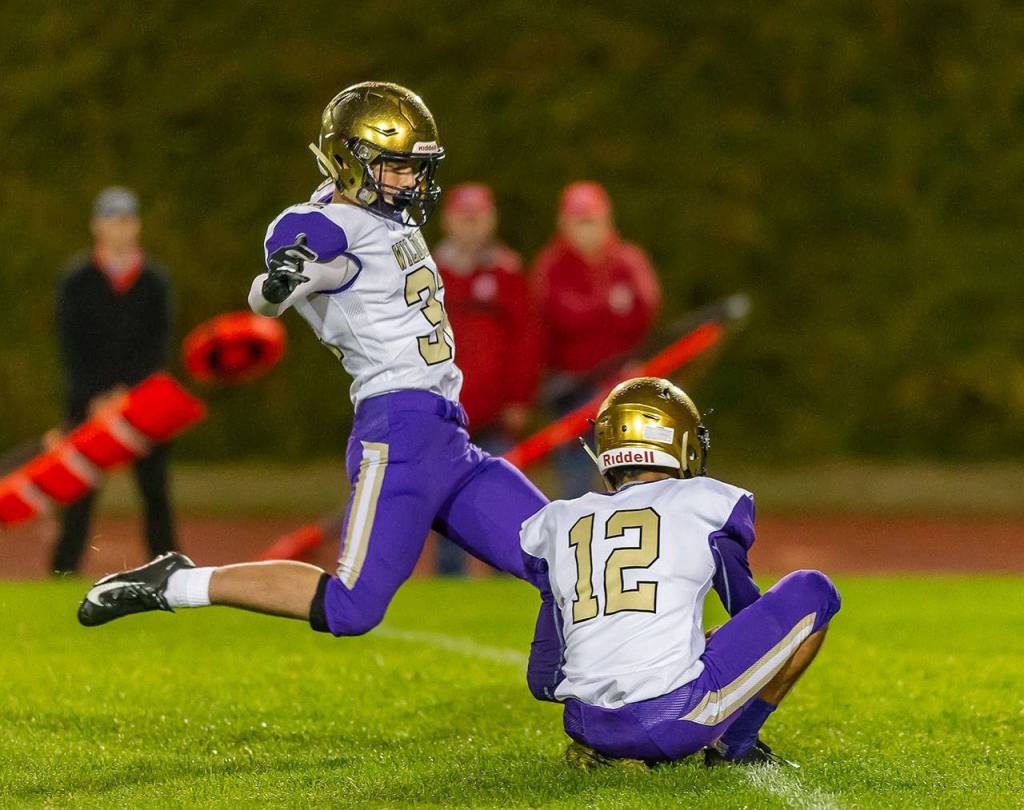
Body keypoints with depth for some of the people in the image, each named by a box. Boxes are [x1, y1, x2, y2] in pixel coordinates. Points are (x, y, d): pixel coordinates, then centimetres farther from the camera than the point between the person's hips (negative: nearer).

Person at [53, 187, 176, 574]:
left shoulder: (155, 280, 7)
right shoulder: (77, 280, 3)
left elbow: (159, 340, 1)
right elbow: (70, 343, -2)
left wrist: (126, 390, -11)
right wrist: (94, 398, -12)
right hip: (88, 401, -1)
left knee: (156, 491, -2)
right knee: (80, 494, -6)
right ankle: (62, 578, -4)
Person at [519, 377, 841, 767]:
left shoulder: (557, 521, 17)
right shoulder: (708, 502, 9)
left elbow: (543, 680, 20)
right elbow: (747, 609, 28)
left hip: (587, 726, 5)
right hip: (678, 716, -5)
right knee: (812, 591, 13)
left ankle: (601, 751, 13)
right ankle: (735, 746, 12)